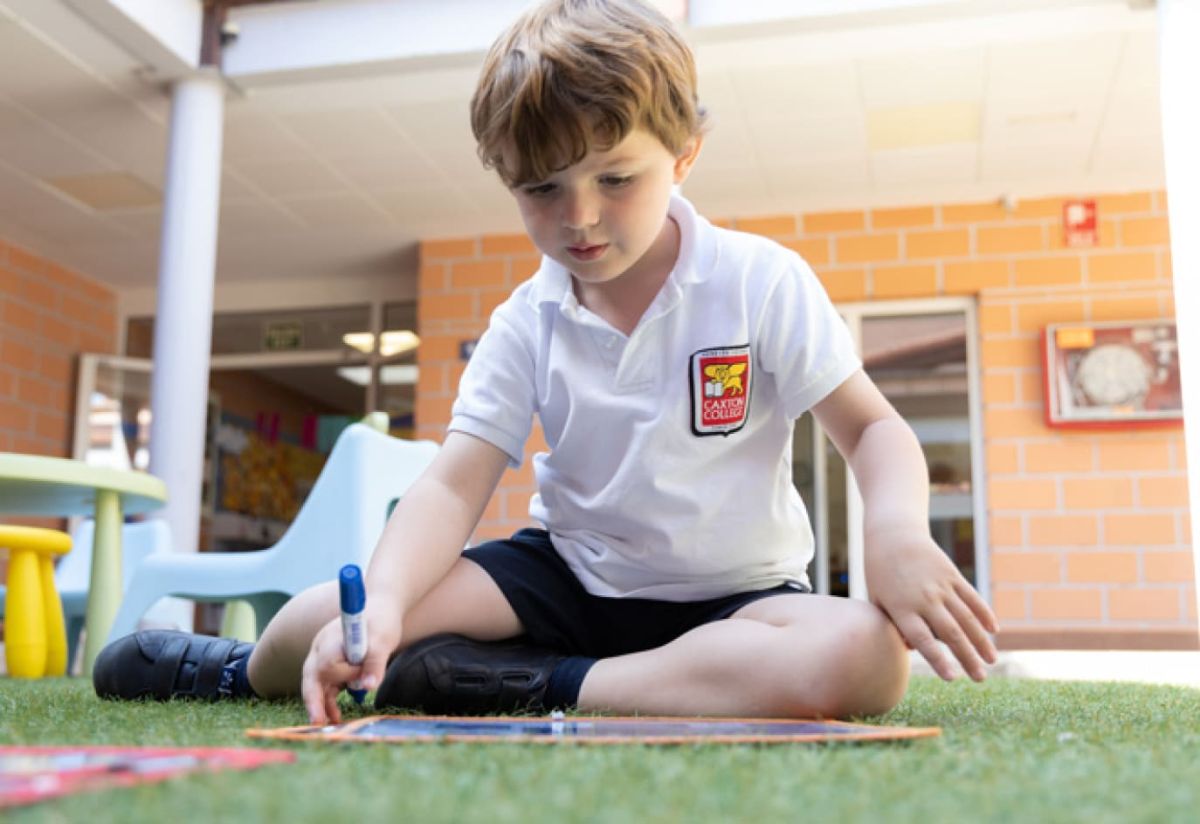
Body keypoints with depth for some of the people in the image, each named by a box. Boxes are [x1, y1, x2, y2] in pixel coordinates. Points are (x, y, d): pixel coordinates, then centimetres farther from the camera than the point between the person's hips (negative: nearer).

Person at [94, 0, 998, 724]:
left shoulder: (761, 282, -9)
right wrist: (382, 606, -32)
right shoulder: (525, 327, -3)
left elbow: (873, 427, -8)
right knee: (323, 621, -20)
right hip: (572, 575, 1)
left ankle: (532, 686, -28)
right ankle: (249, 668, 17)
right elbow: (454, 484, -12)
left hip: (734, 592, 0)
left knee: (865, 657, -36)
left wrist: (898, 530, -31)